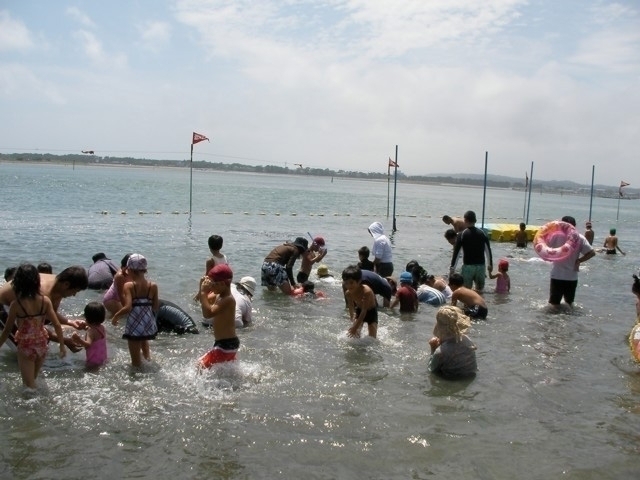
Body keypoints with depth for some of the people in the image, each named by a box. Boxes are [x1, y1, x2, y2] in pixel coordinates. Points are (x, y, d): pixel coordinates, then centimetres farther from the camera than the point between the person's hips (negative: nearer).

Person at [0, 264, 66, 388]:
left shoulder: (16, 304, -18)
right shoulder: (45, 301, -11)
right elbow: (57, 325, -8)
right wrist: (62, 344, 6)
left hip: (25, 347, -3)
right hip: (42, 344, 4)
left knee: (29, 387, 11)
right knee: (33, 380, 28)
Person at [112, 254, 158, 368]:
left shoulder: (128, 285, -13)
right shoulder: (153, 286, -3)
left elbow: (127, 307, -23)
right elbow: (156, 307, 2)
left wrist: (116, 316, -7)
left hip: (134, 325, -4)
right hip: (149, 324, 4)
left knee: (136, 361, 12)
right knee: (143, 338, 41)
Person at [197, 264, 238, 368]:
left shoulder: (227, 299, -24)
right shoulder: (218, 295, 4)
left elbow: (208, 313, -33)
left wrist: (203, 292, -29)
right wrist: (202, 287, 0)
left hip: (226, 345, -11)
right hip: (228, 343, 11)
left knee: (202, 365, -10)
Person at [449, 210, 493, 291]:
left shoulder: (462, 235, -6)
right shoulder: (482, 234, 2)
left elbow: (456, 252, -8)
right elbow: (488, 250, 7)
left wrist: (452, 267, -3)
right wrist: (490, 264, 19)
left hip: (467, 266, -3)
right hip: (481, 266, 3)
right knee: (479, 289, 18)